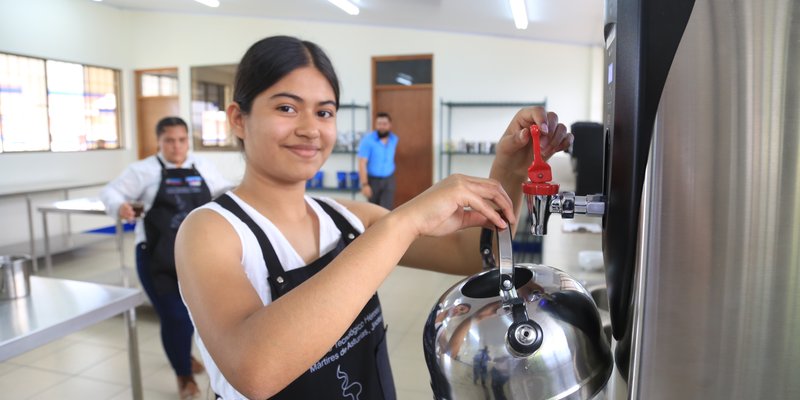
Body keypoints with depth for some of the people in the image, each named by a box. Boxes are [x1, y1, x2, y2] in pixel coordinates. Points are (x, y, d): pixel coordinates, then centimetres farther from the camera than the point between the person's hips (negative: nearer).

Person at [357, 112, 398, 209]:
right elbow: (362, 163, -20)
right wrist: (364, 185, -24)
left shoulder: (394, 139, -2)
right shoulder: (367, 140, -17)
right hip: (372, 180, -2)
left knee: (386, 210, -9)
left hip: (388, 180, 2)